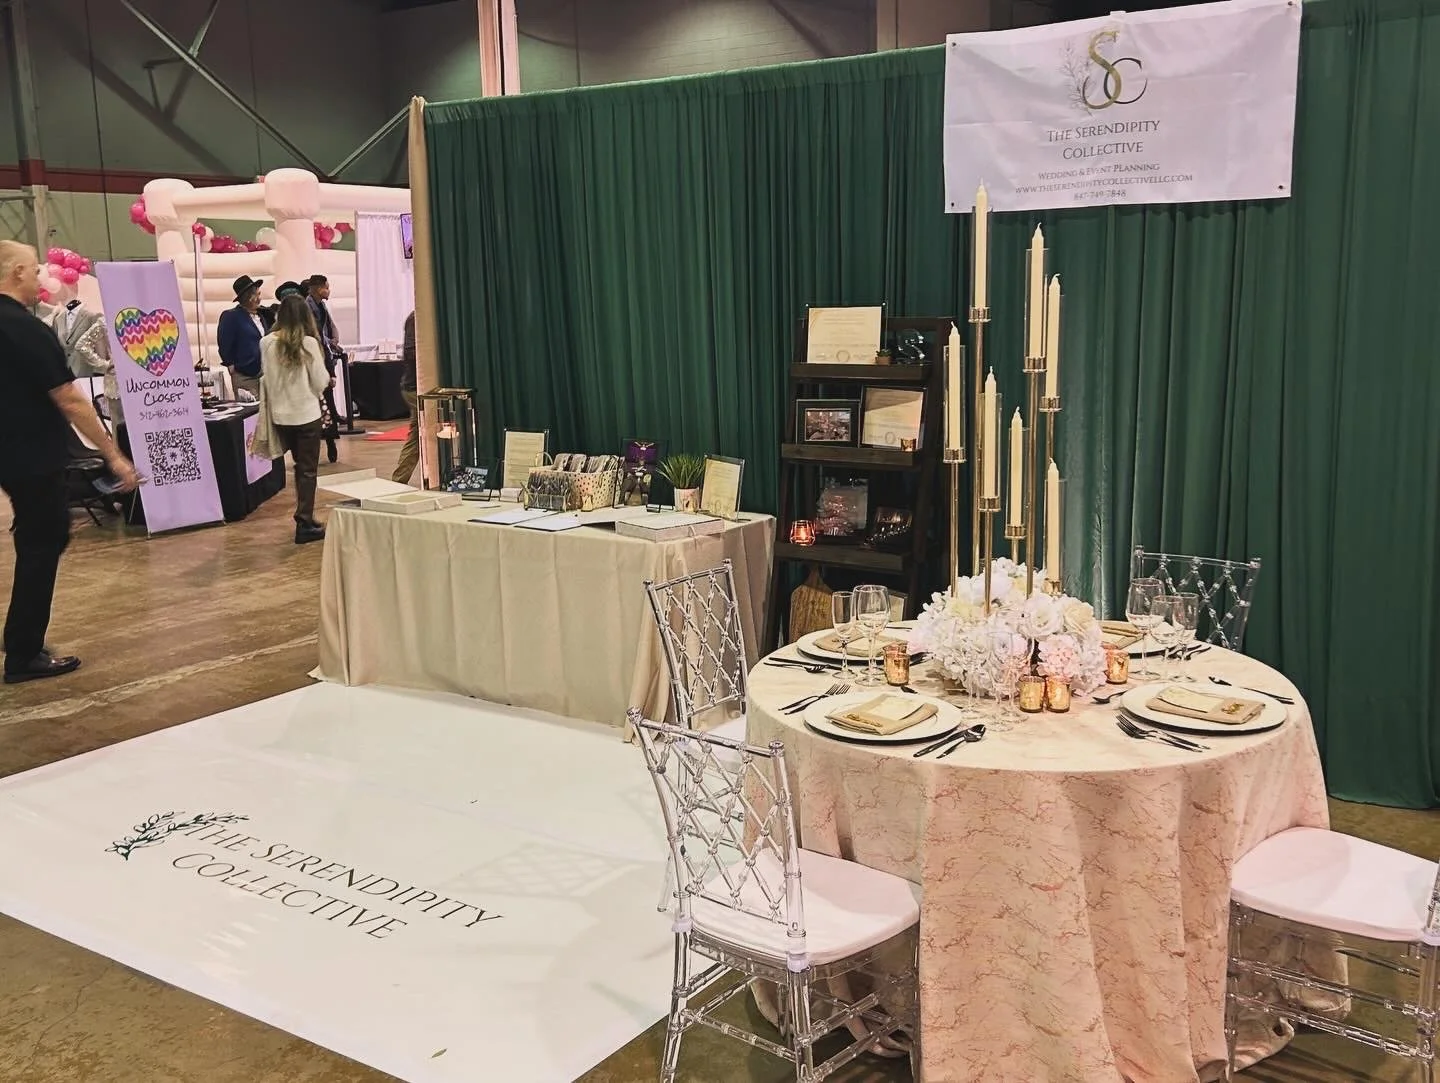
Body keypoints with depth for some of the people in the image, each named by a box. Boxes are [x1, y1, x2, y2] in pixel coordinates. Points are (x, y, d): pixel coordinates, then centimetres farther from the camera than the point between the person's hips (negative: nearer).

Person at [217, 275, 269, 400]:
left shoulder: (260, 316, 16)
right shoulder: (230, 316, -6)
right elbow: (224, 345, -9)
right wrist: (232, 367, -8)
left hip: (265, 375, 7)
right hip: (244, 377, -7)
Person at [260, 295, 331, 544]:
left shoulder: (266, 343, -4)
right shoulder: (308, 343, -15)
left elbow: (267, 381, 6)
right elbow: (321, 382, -9)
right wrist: (325, 377, 11)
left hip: (281, 414, 4)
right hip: (306, 413, -4)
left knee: (300, 465, 20)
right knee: (308, 469, 5)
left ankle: (304, 517, 26)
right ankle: (304, 523, 3)